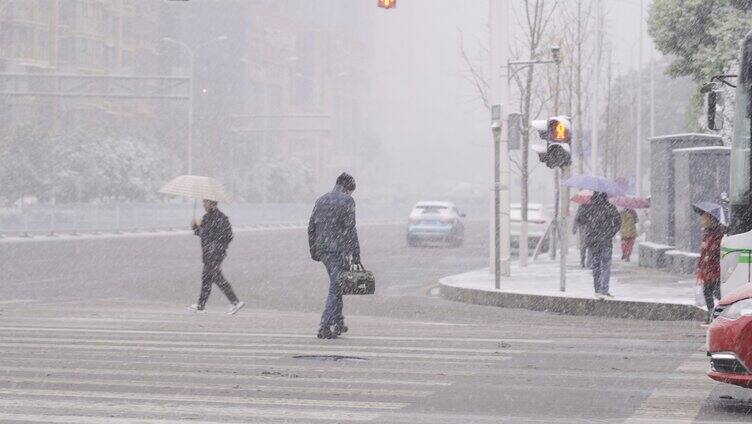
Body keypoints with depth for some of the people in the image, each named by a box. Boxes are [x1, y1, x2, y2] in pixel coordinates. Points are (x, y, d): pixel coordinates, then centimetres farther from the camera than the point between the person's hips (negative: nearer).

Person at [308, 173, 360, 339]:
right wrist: (355, 254, -12)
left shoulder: (321, 200, 13)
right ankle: (325, 326, -9)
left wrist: (314, 251, 20)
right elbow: (349, 229, -13)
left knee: (336, 286, 19)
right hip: (339, 249, -7)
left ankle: (338, 322, 24)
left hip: (322, 250, 7)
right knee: (335, 288, -4)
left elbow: (311, 227, 14)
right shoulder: (347, 201, -7)